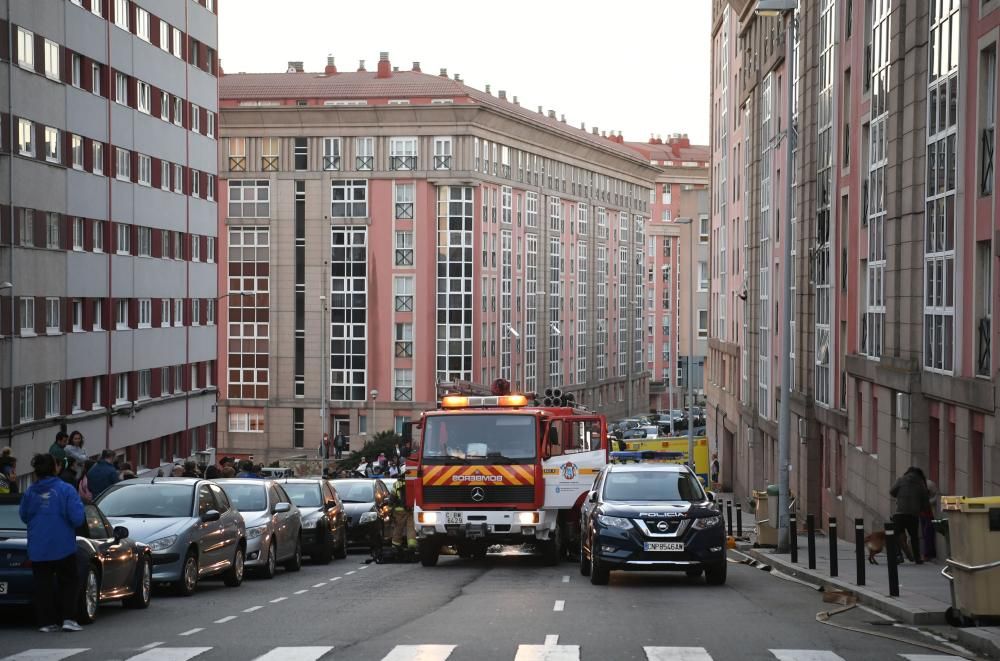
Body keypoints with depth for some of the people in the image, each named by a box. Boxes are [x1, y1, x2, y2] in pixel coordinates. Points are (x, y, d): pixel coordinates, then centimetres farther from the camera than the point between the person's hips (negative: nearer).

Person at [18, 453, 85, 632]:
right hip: (63, 546, -2)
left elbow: (23, 516, 12)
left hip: (37, 549, 2)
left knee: (43, 585, 8)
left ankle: (47, 622, 6)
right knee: (67, 583, 11)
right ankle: (68, 619, 2)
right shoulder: (66, 490, -11)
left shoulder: (30, 492, -1)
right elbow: (77, 518, -15)